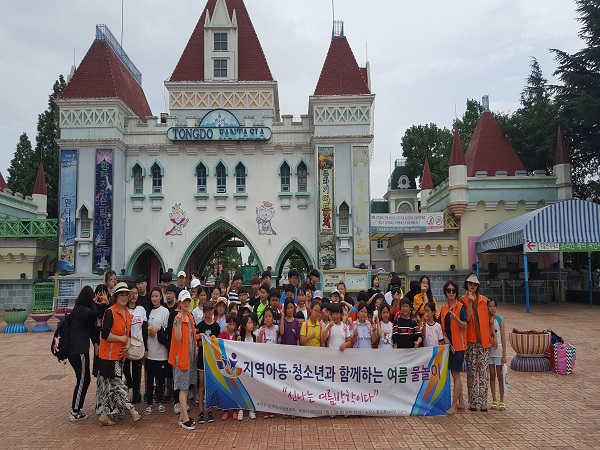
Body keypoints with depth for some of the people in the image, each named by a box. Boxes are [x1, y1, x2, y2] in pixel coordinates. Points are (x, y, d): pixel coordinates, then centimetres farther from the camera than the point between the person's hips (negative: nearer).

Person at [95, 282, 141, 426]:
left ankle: (104, 415, 19)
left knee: (108, 385, 13)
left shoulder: (127, 313, 10)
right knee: (116, 384, -4)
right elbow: (105, 335, -22)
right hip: (109, 355, -8)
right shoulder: (110, 312, -15)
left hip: (119, 355, 8)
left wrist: (127, 345, 3)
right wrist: (121, 339, -11)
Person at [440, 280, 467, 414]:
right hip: (448, 344, 6)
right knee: (454, 375, 13)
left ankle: (454, 405, 1)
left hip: (458, 344, -6)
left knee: (456, 375, -5)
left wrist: (456, 318, -31)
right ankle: (460, 402, 24)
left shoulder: (461, 307, -9)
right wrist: (445, 337, -1)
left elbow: (465, 326, -14)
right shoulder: (443, 308, 9)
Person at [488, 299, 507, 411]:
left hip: (498, 351, -2)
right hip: (488, 350, 2)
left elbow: (503, 338, -4)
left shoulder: (500, 320, -4)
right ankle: (494, 401, 17)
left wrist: (504, 355, -6)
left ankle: (502, 401, 13)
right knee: (492, 375, 9)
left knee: (500, 376, 4)